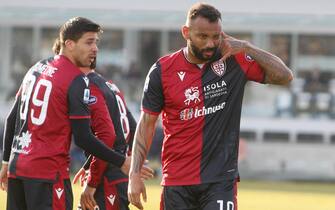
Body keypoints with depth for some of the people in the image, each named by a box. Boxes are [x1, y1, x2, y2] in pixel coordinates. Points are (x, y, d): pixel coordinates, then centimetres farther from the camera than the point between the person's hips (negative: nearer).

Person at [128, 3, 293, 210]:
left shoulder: (234, 61, 1)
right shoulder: (163, 70, -1)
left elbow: (284, 76, -2)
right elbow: (147, 123, 3)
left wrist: (246, 48, -9)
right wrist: (135, 174, -3)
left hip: (221, 177, -1)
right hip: (177, 181, 1)